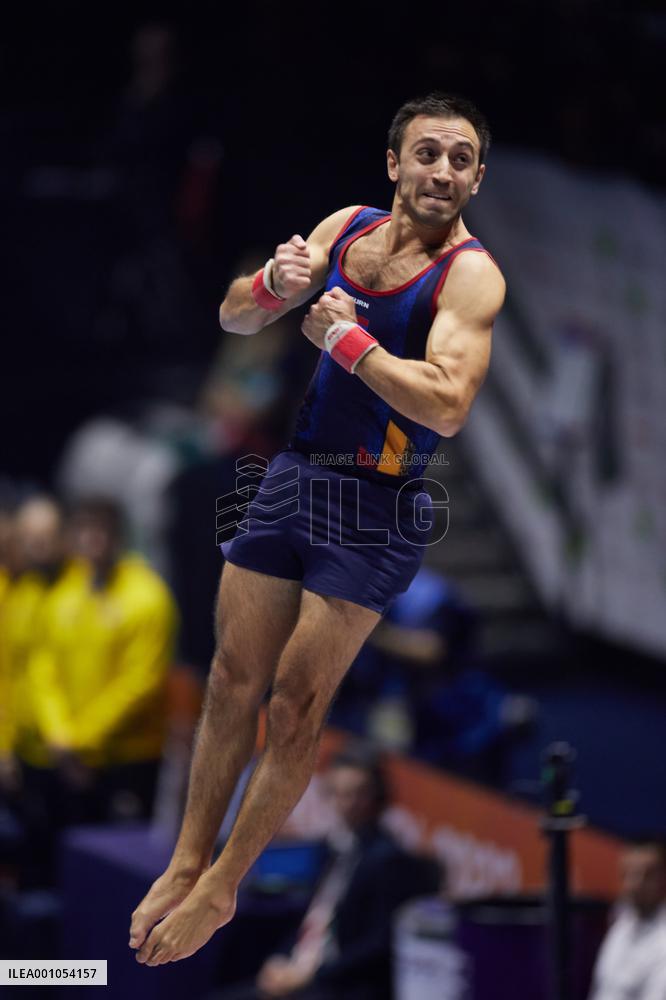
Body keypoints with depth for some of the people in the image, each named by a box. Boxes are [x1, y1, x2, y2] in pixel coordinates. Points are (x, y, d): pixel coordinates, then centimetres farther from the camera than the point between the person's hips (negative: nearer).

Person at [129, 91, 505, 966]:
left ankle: (223, 887, 15)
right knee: (233, 681, 11)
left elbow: (448, 405, -29)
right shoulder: (346, 227, 4)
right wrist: (275, 283, -15)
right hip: (290, 475, 6)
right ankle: (188, 861, 24)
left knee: (297, 707, 2)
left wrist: (343, 336, -21)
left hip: (375, 510, -5)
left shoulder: (471, 275, -15)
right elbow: (235, 318, 7)